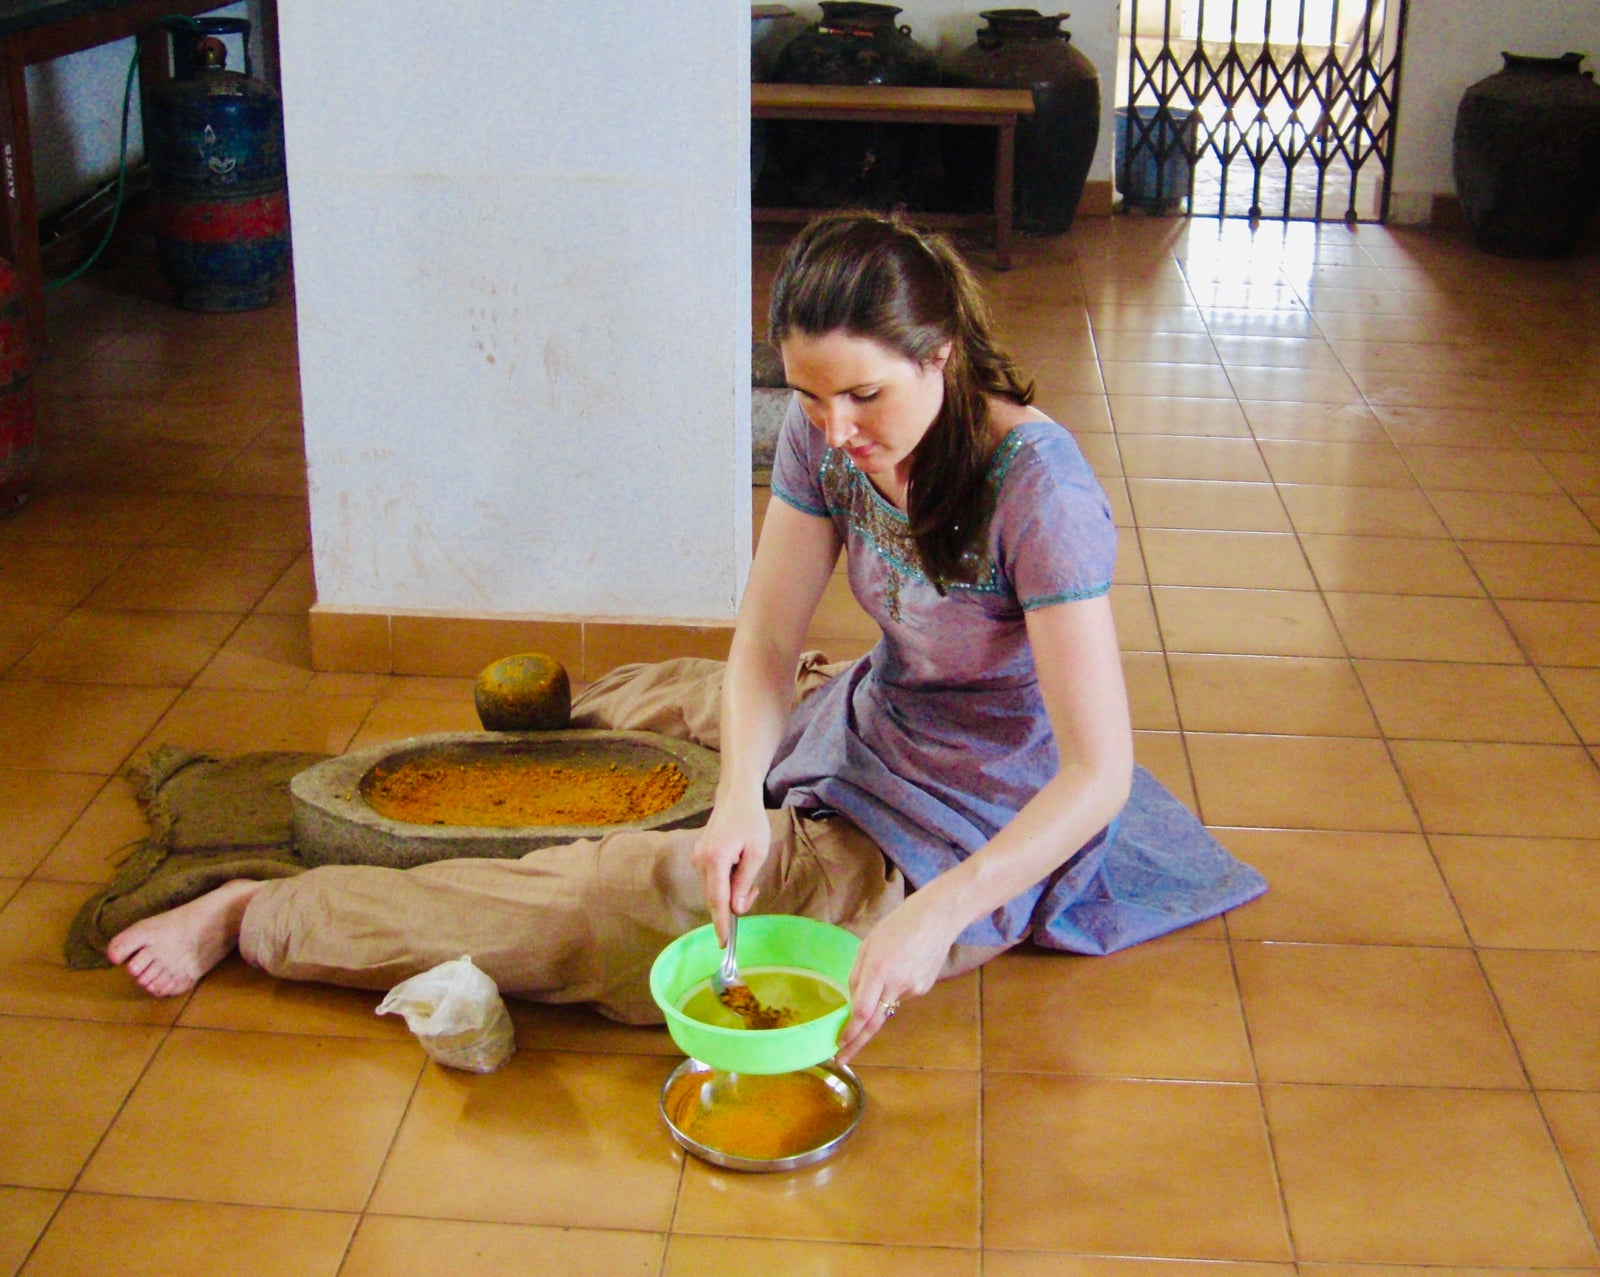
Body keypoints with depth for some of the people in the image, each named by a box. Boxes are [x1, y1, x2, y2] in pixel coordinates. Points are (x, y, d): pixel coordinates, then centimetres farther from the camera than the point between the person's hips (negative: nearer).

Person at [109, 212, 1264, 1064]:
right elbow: (766, 644, -10)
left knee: (614, 902, -15)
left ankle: (258, 919, -1)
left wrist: (936, 915, -43)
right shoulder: (824, 437, -12)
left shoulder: (1038, 489, -32)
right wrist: (740, 798, -30)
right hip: (871, 723, 7)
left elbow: (1100, 771, -32)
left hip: (973, 833, -7)